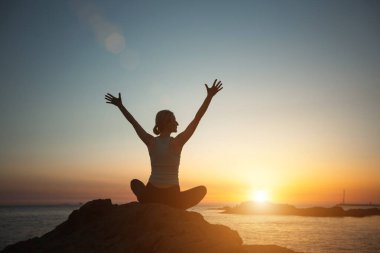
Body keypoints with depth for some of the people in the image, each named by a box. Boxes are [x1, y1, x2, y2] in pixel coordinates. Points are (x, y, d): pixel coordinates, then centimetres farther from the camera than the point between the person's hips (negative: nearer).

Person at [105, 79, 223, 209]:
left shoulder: (151, 142, -3)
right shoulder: (177, 143, -11)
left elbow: (133, 122, 9)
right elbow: (197, 118, -12)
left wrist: (119, 105, 21)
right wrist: (209, 96, -12)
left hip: (150, 196, 4)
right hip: (172, 198, -4)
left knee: (135, 182, 35)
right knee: (202, 189, 20)